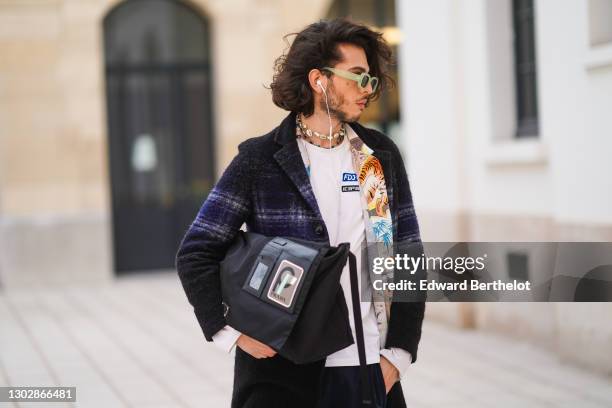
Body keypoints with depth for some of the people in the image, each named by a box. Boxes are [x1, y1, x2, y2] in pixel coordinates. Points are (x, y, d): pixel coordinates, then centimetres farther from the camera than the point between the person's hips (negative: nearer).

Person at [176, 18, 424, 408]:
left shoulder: (382, 156, 9)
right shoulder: (260, 159, -2)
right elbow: (196, 254, -2)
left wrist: (399, 354, 2)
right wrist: (231, 331, -12)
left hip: (371, 369, 3)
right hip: (281, 370, -3)